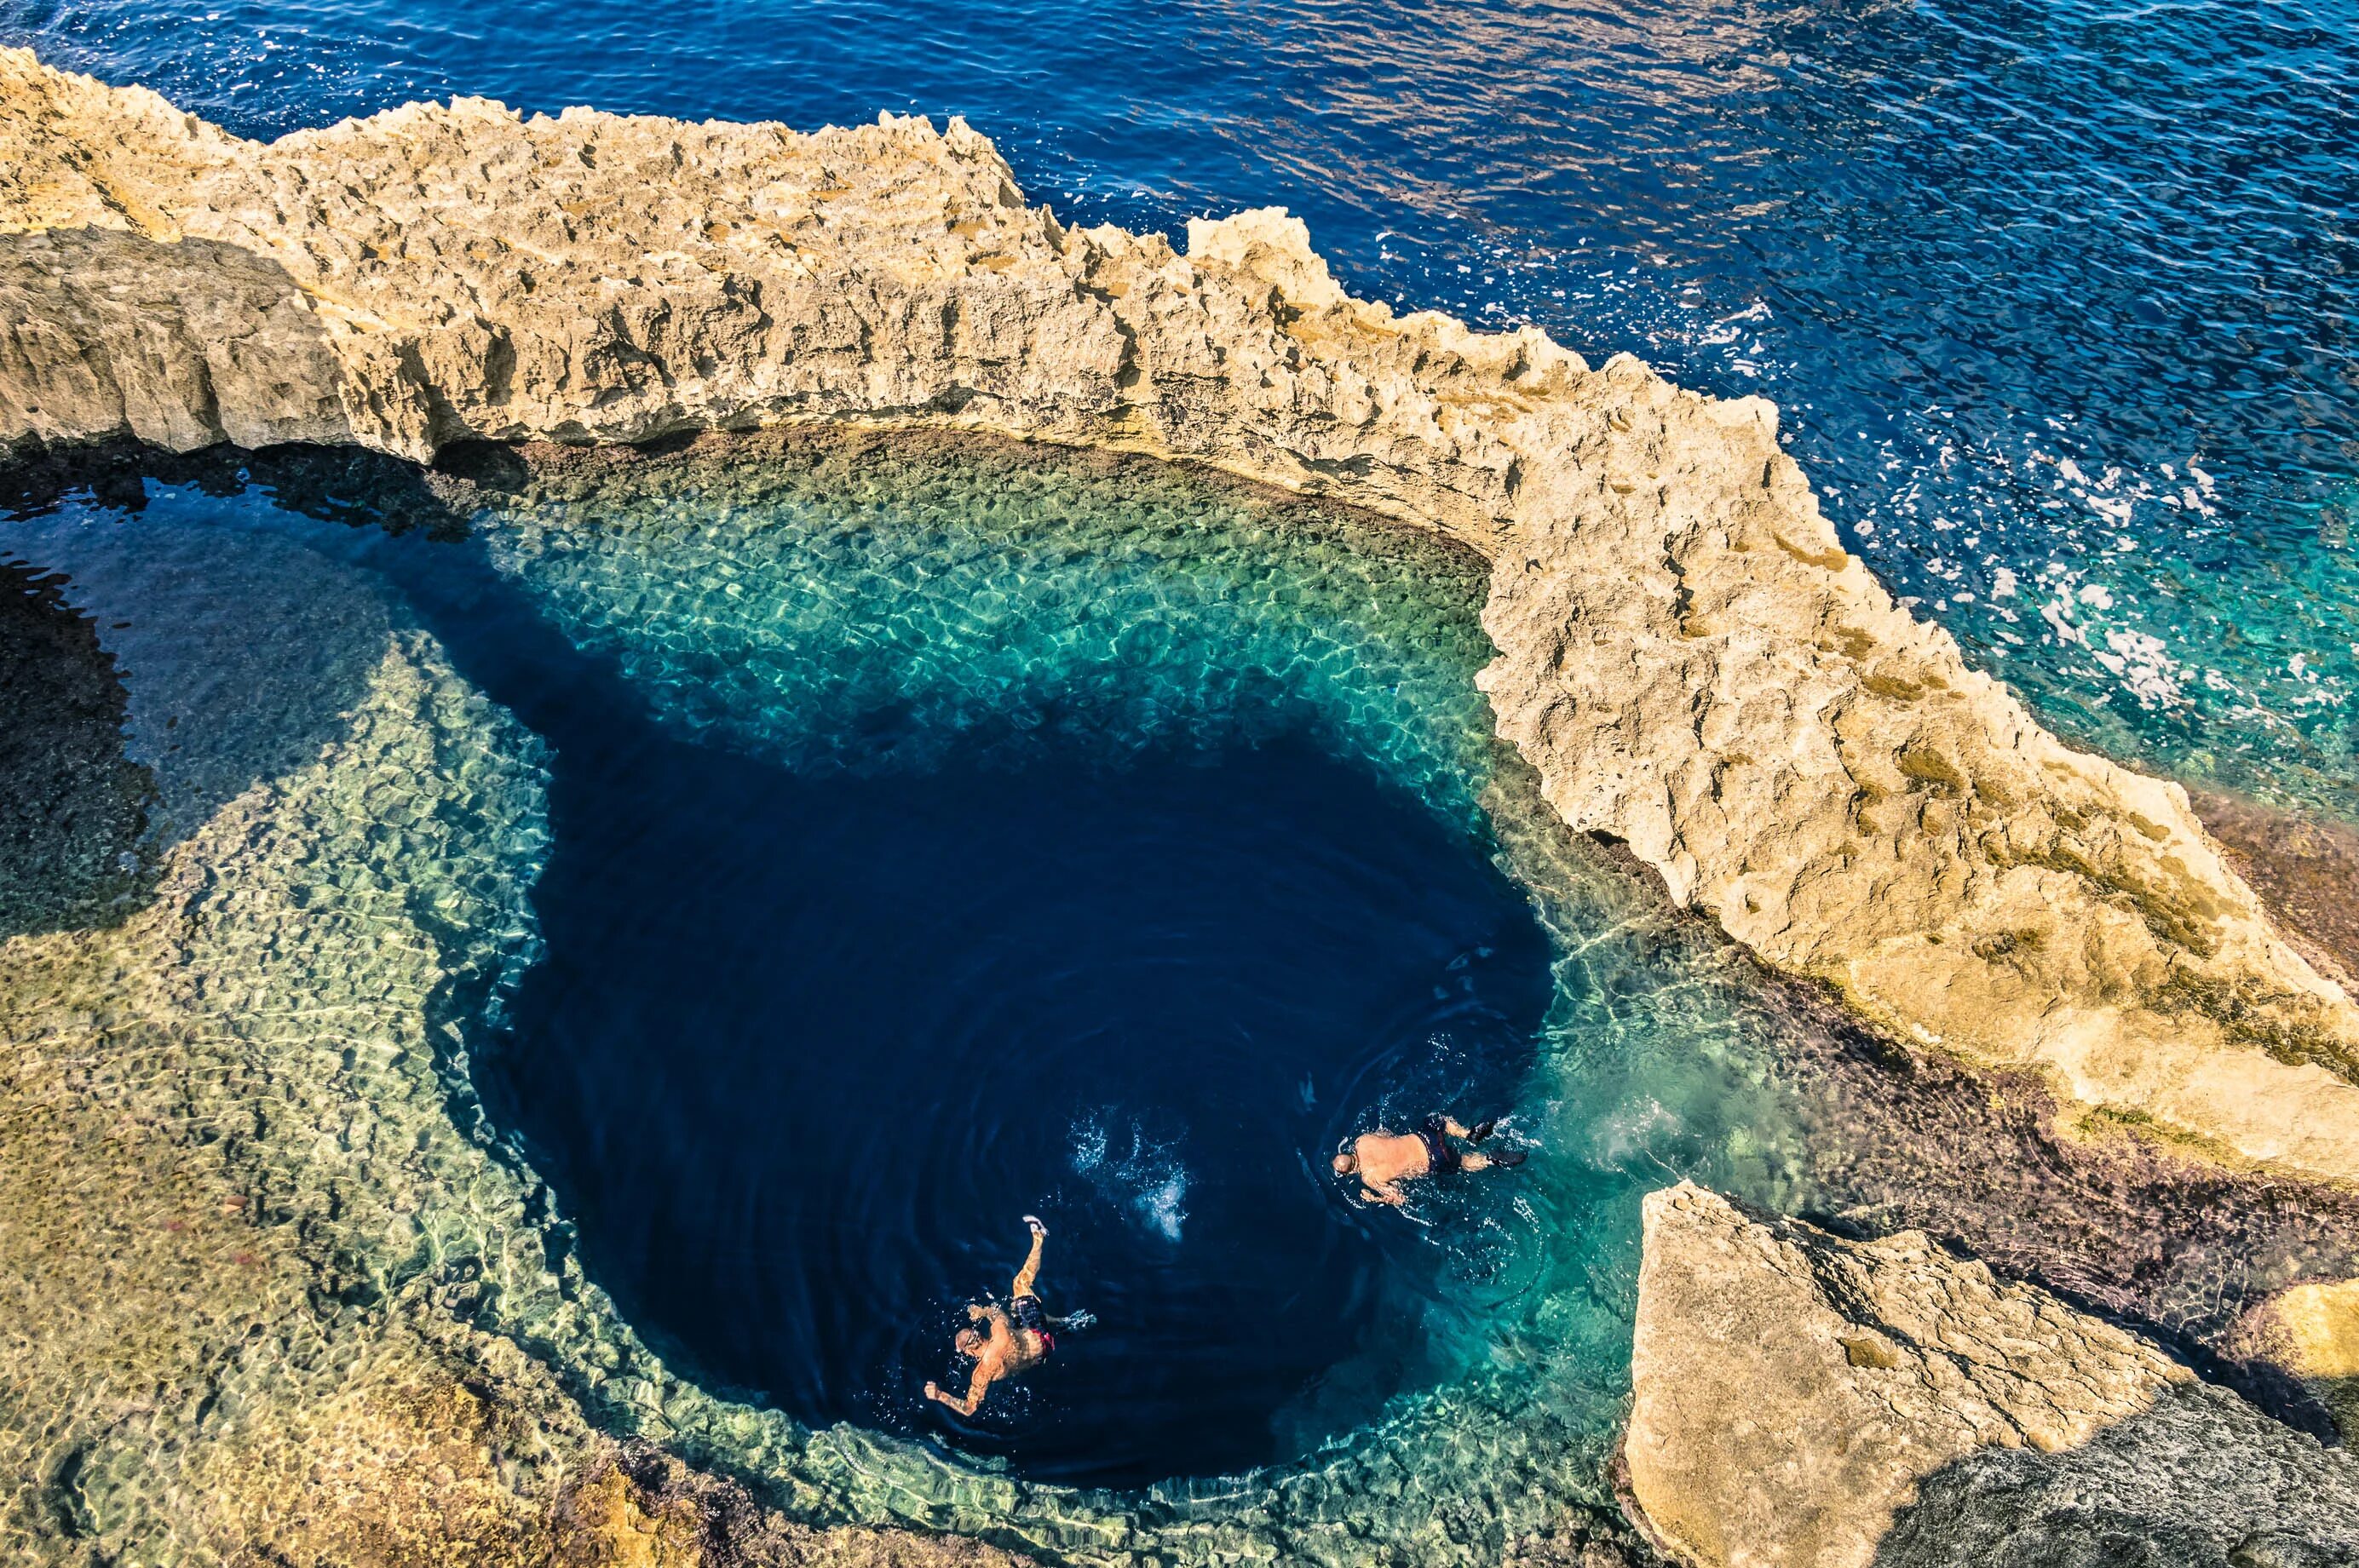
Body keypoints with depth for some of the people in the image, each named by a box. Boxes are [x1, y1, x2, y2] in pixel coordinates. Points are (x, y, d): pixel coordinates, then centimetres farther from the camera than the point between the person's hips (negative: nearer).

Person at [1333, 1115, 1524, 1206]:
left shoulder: (1370, 1178, -16)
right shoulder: (1362, 1141, -3)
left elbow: (1399, 1199, -9)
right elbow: (1383, 1132, 18)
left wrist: (1374, 1200, 1)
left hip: (1434, 1163, -5)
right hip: (1421, 1137, 5)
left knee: (1464, 1161, 21)